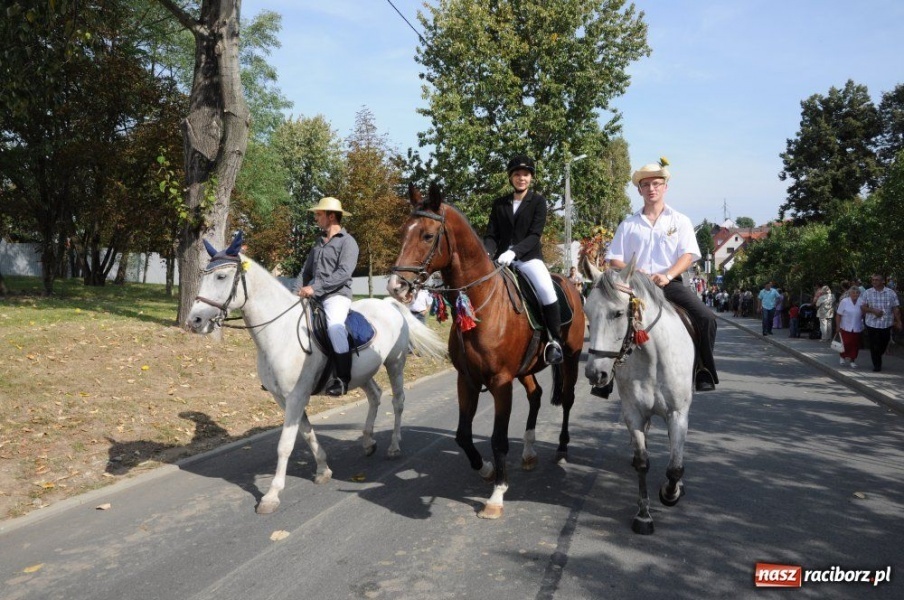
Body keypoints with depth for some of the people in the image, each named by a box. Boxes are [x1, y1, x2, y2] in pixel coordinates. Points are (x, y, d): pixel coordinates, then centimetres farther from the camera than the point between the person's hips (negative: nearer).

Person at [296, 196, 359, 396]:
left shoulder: (347, 241, -4)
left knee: (334, 325, -34)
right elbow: (307, 272, 23)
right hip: (314, 297, 9)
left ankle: (343, 378, -31)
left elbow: (343, 273, -17)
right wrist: (303, 289, 4)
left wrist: (315, 288, -21)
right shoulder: (319, 243, 20)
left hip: (337, 295, -8)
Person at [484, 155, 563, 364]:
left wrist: (514, 252, -24)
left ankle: (554, 340, -13)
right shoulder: (499, 203, 13)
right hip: (502, 259, 4)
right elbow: (491, 235, 7)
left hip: (529, 258, -4)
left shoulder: (538, 201, 4)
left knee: (547, 291, -29)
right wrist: (486, 253, -15)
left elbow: (535, 235, -7)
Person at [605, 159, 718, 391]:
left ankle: (704, 371, -5)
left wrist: (667, 276, -17)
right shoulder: (628, 224, 15)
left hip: (670, 283, 0)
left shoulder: (680, 221, 13)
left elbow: (688, 255, 1)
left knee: (706, 318, -21)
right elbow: (614, 259, 11)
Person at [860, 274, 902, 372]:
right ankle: (876, 365, 13)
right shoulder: (867, 293, 1)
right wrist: (873, 310, -17)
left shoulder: (891, 293, 2)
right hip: (872, 324, -1)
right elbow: (862, 307, -1)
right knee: (874, 346, -1)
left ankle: (878, 360, 37)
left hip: (887, 324, 1)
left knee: (883, 345, 11)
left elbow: (895, 309, 4)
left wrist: (898, 322, 0)